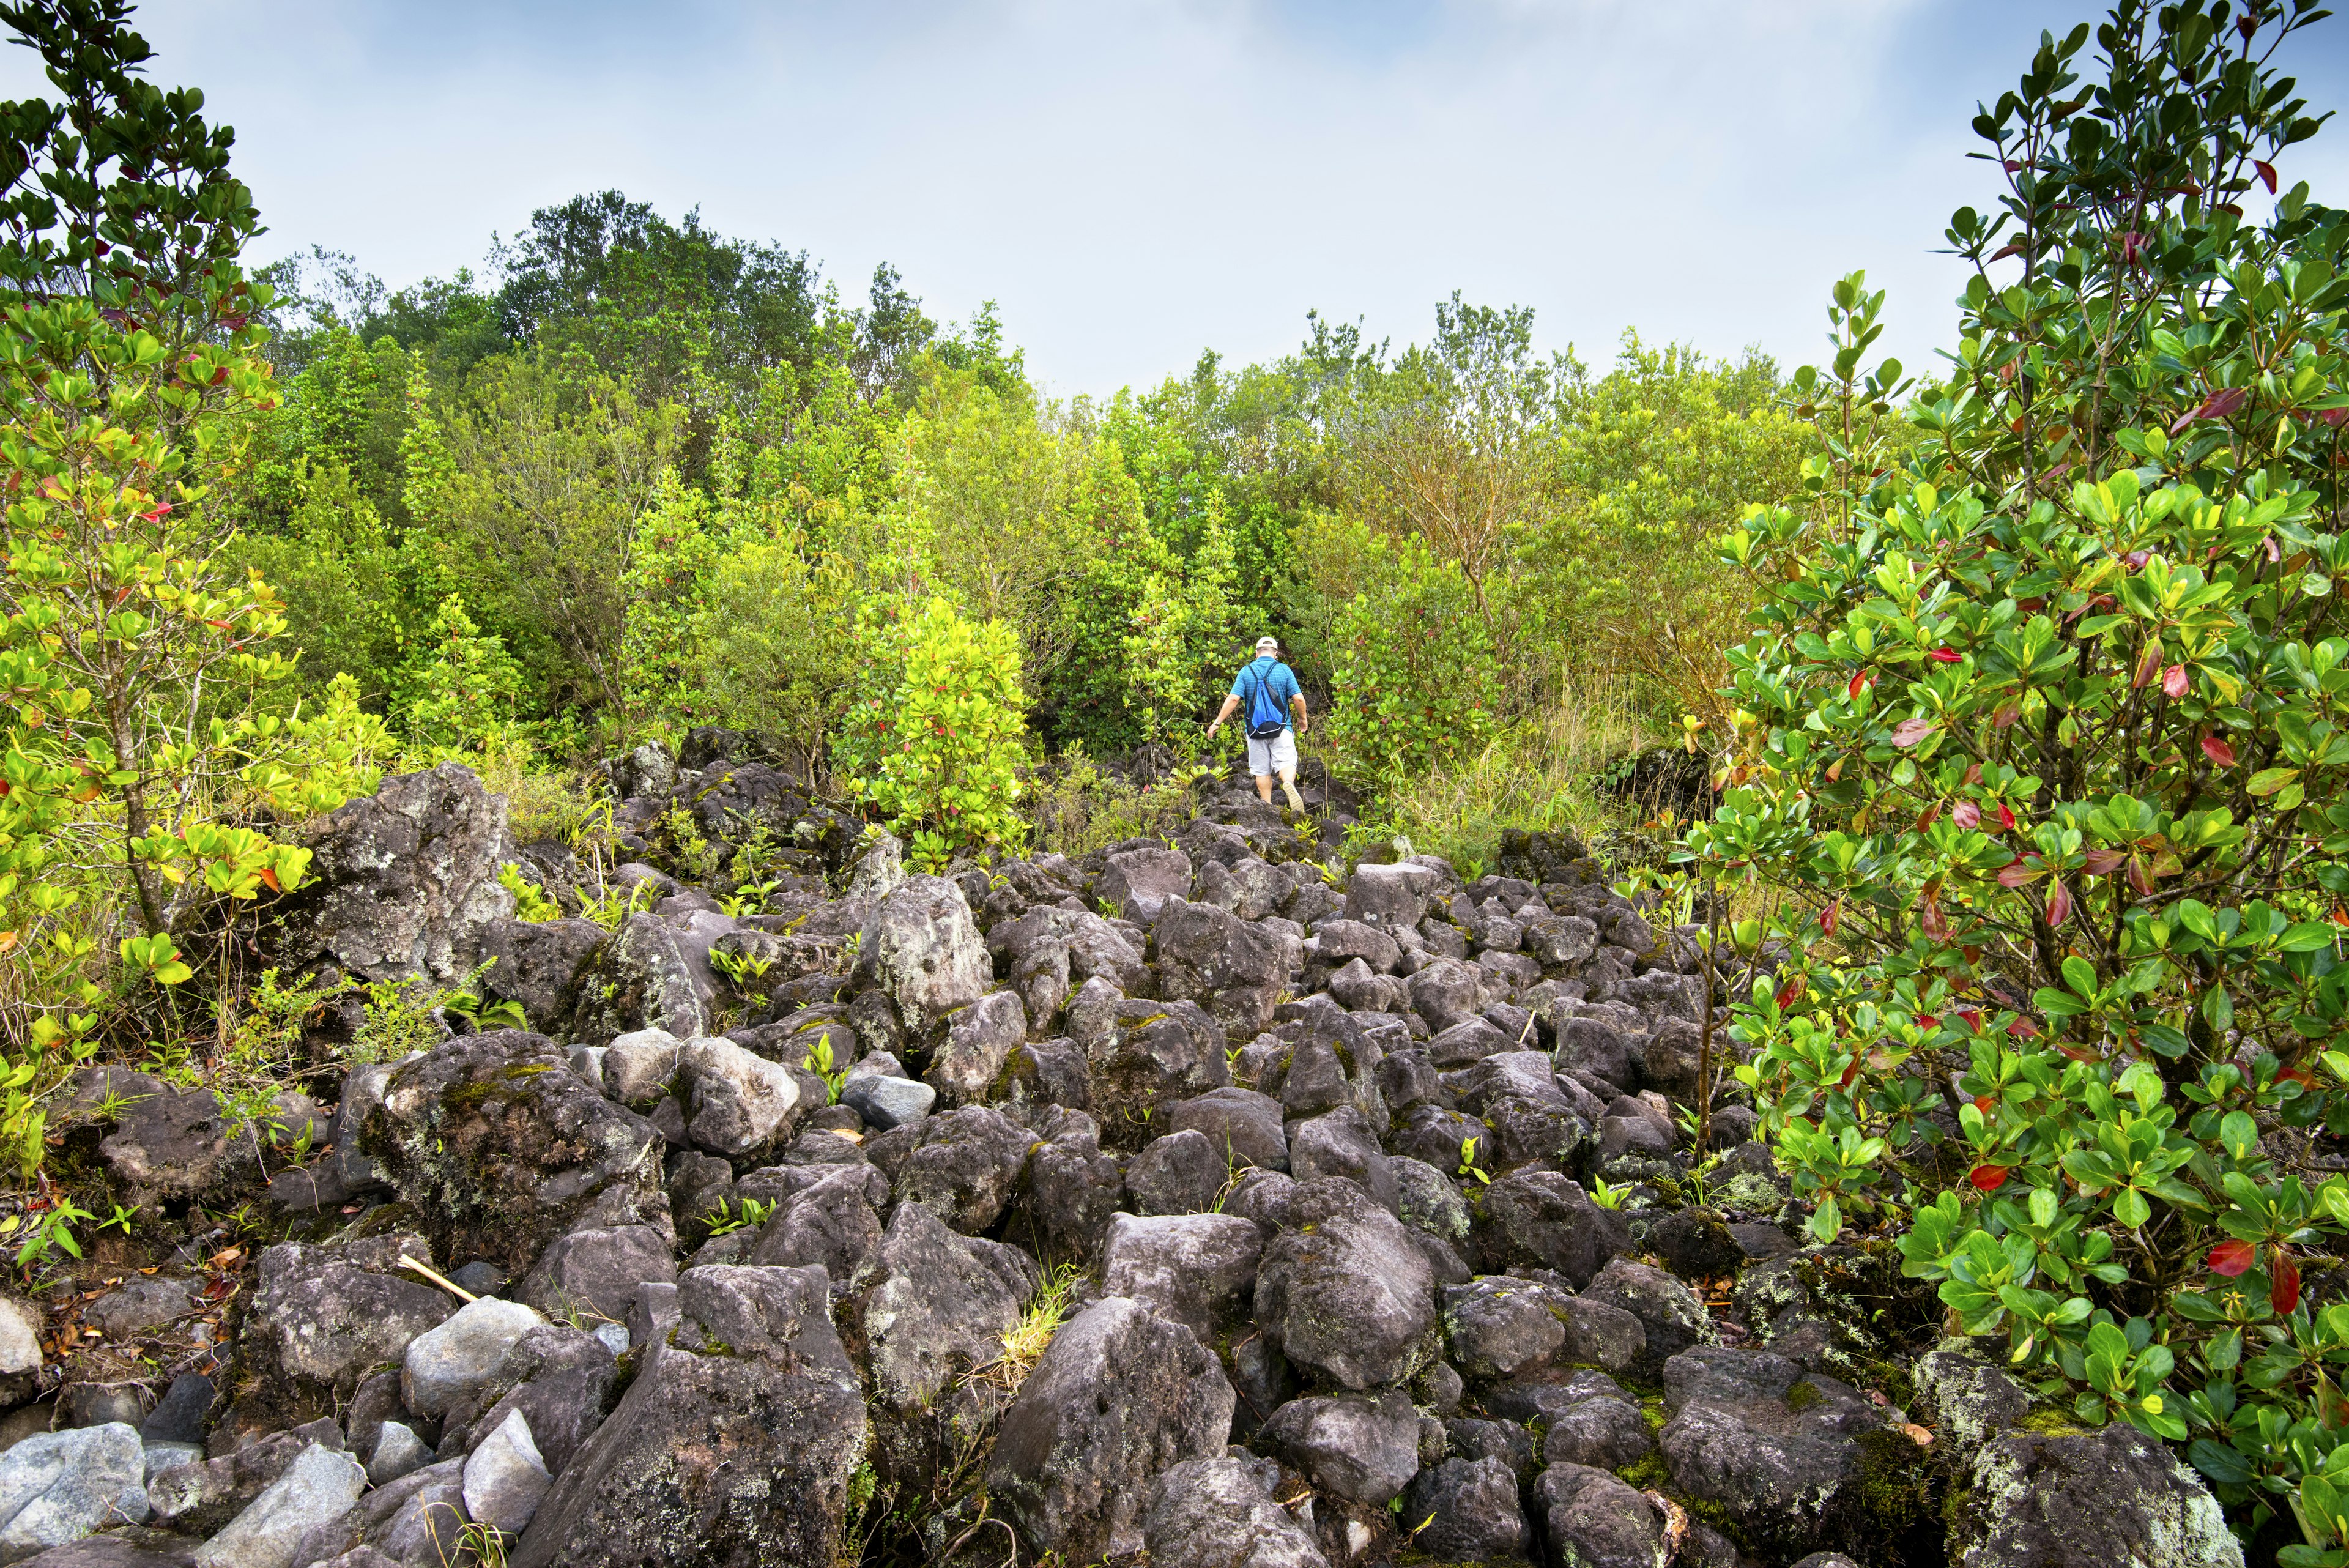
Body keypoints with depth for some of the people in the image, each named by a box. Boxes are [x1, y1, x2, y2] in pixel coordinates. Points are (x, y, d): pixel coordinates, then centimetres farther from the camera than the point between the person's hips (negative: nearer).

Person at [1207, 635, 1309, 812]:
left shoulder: (1245, 672, 0)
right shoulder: (1284, 670, -1)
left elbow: (1233, 699, -8)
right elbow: (1298, 699, -5)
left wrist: (1217, 722, -3)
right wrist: (1303, 718, 12)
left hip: (1255, 730, 1)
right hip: (1281, 728, -1)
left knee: (1262, 771, 10)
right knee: (1286, 763, -4)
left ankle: (1267, 805, 14)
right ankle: (1289, 784, -36)